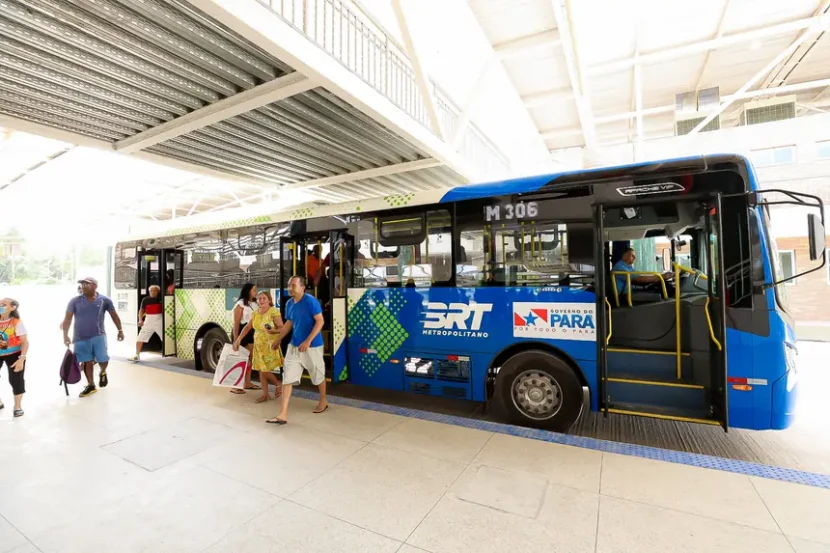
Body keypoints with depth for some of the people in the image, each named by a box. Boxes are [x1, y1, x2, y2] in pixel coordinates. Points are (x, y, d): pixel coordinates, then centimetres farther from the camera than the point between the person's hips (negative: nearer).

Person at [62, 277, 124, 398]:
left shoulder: (104, 300, -1)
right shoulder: (75, 301, -1)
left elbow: (114, 315, 8)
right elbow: (68, 318, -2)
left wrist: (120, 330, 7)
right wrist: (65, 334, -12)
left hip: (98, 336, -1)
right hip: (81, 338, 1)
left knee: (103, 359, -6)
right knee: (87, 362, 8)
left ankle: (103, 373, 28)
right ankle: (91, 385, 22)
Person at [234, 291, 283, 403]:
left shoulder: (274, 311, -13)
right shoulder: (255, 313, 6)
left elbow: (282, 328, -15)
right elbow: (247, 327, 8)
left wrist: (273, 330, -35)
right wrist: (238, 340, 0)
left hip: (270, 345, -6)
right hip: (258, 345, 6)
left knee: (265, 371, -6)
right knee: (261, 371, 9)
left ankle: (278, 384, 20)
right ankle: (265, 394, 20)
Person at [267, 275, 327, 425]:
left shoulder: (311, 301, -17)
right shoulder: (289, 303, 5)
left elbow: (320, 321, -20)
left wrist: (308, 341, -25)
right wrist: (279, 340, 21)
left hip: (312, 346, -6)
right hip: (294, 346, 6)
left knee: (318, 375, 12)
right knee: (287, 378, 0)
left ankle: (323, 401, 37)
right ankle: (283, 414, 6)